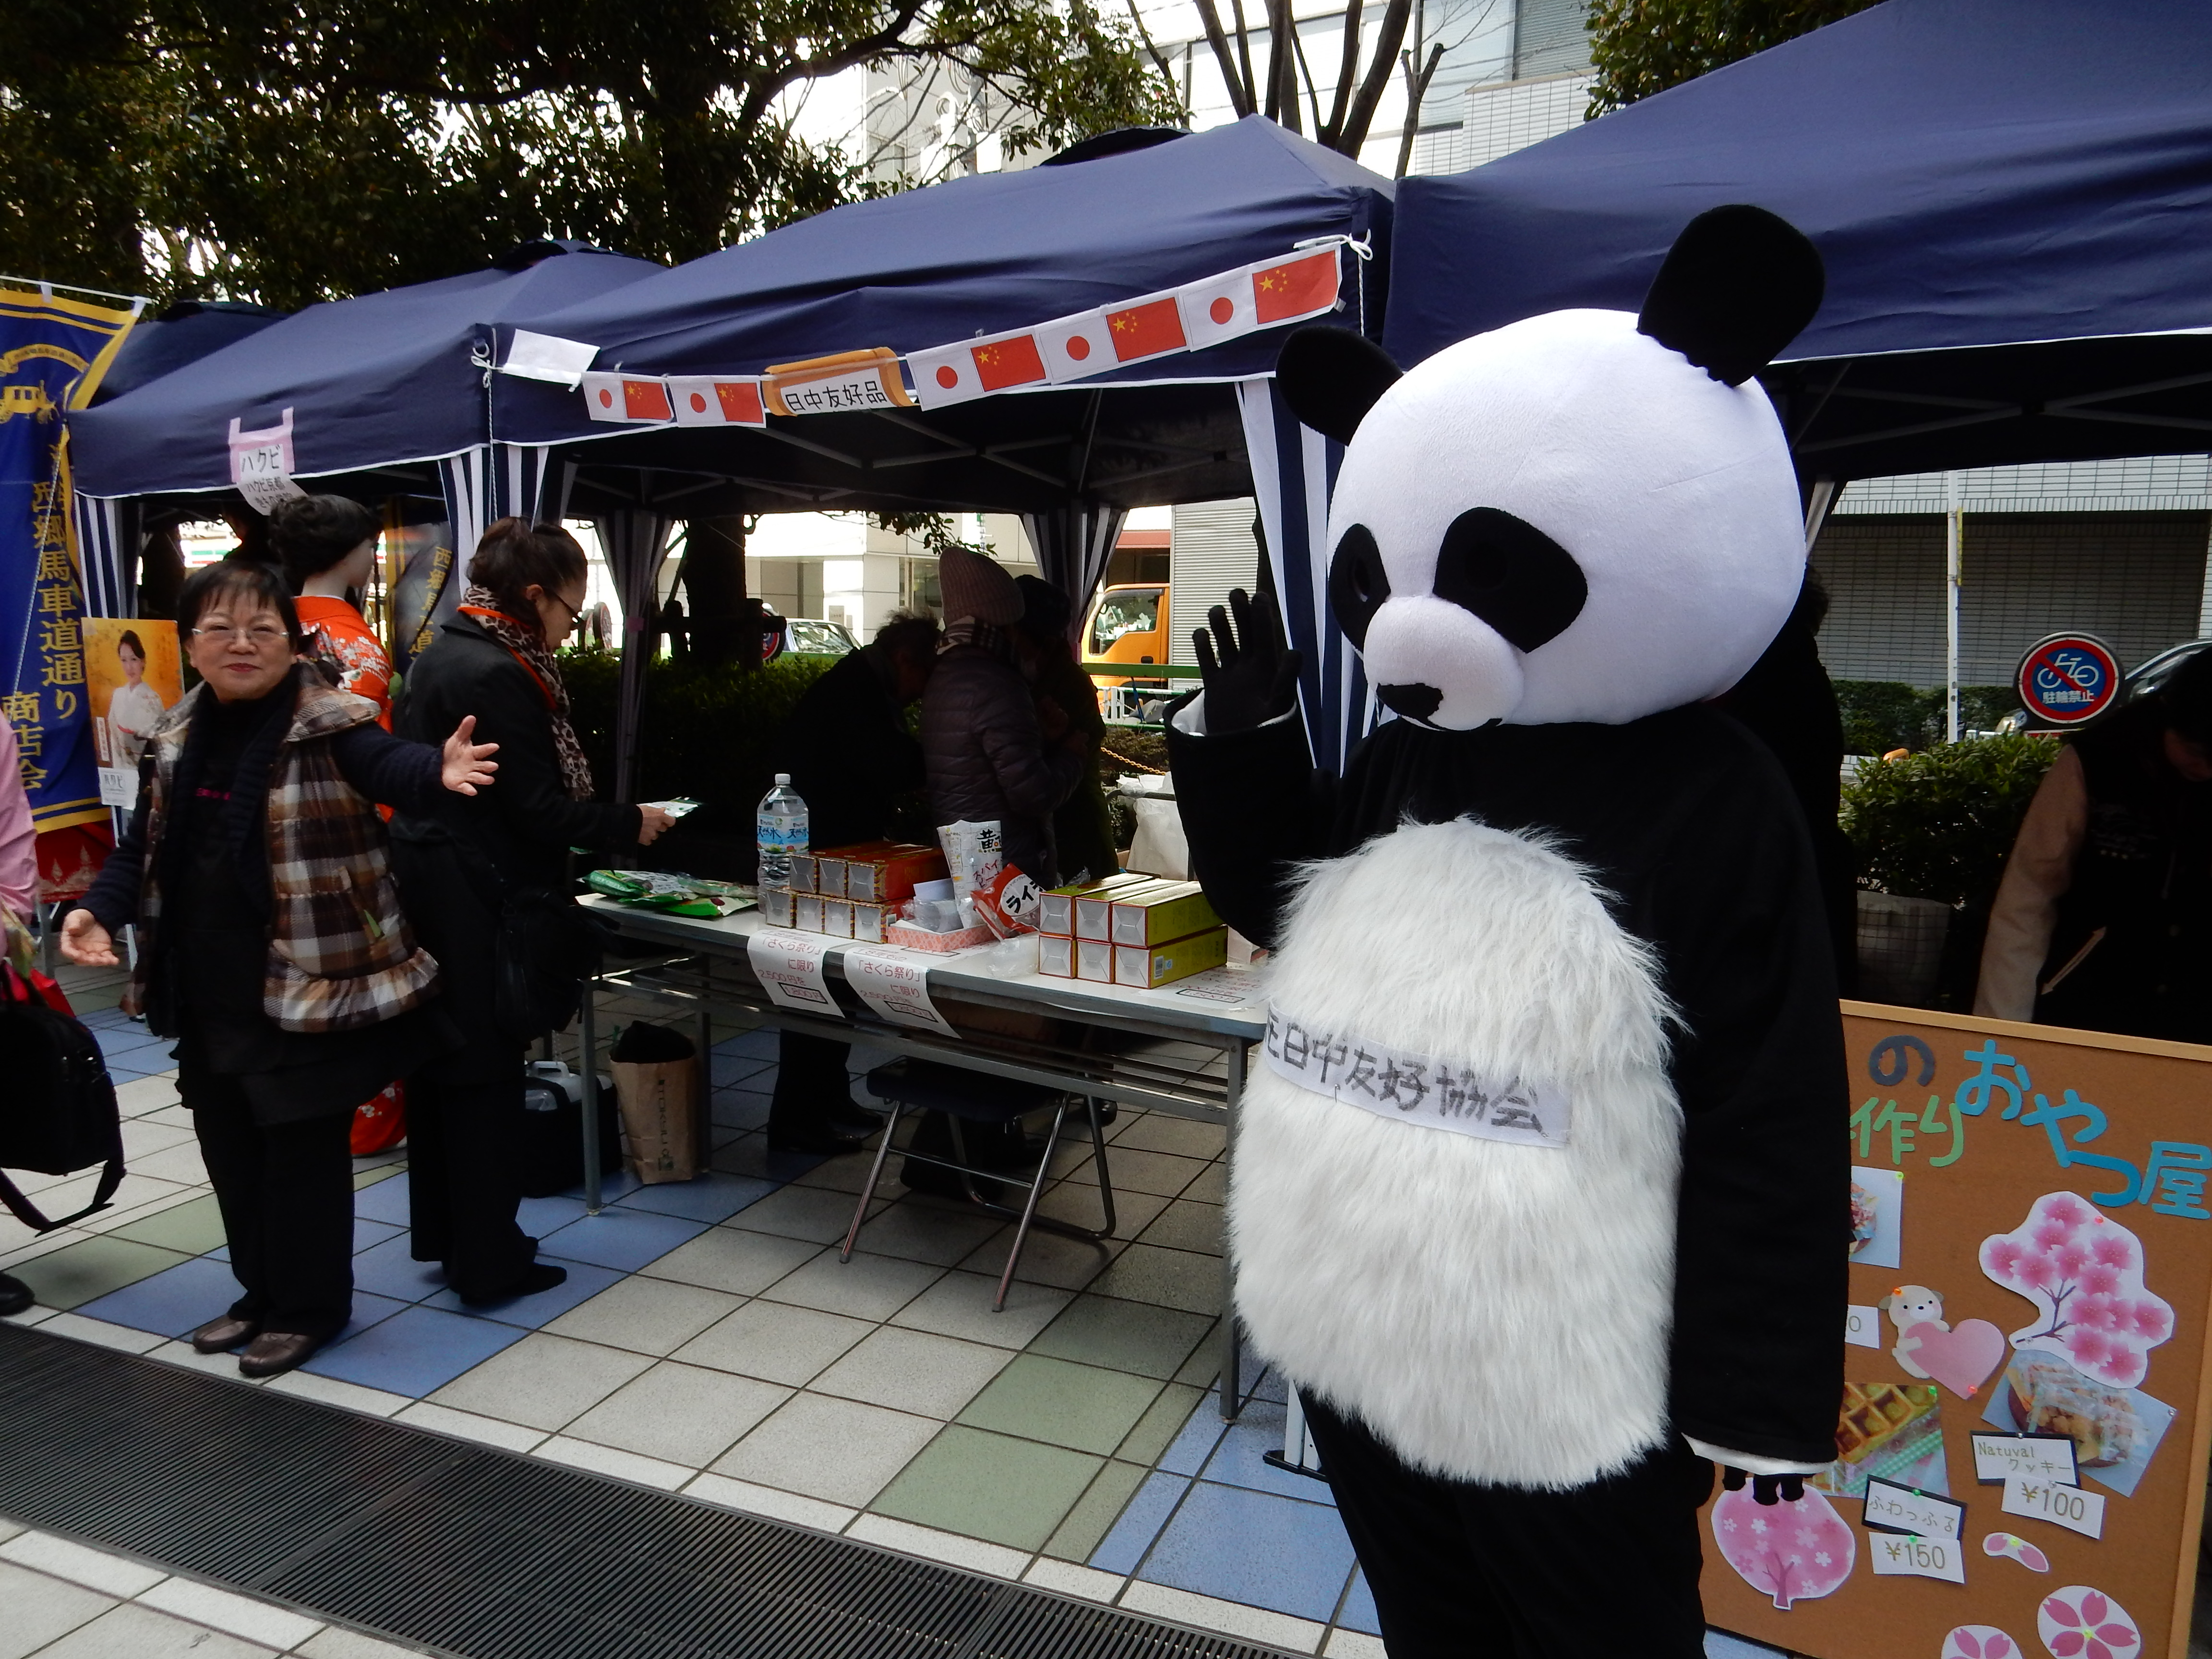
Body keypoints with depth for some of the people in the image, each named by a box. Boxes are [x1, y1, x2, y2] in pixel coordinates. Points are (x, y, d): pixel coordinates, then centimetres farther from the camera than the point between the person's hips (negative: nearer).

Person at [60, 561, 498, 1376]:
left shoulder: (330, 727, -12)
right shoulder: (175, 737, 8)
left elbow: (387, 764, -32)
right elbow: (143, 845, 14)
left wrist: (436, 770, -55)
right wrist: (99, 909, -3)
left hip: (306, 986, -7)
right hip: (207, 987, 7)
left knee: (303, 1147, 3)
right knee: (229, 1145, 18)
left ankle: (308, 1307, 21)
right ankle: (264, 1293, 36)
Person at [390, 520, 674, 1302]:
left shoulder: (437, 657, 11)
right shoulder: (498, 675, -19)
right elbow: (537, 809, -19)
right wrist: (631, 824, -5)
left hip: (424, 891, 10)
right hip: (475, 904, -10)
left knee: (437, 1066, 17)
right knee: (486, 1076, 1)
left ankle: (441, 1235, 32)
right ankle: (488, 1260, 13)